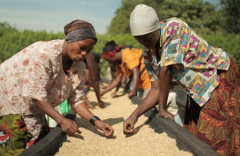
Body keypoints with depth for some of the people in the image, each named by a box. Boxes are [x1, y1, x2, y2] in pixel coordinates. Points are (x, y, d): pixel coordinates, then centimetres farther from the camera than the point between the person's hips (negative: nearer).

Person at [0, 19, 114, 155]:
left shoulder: (78, 66, -6)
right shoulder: (45, 53, -29)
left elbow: (76, 99, -5)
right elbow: (35, 94, -29)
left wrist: (96, 121, -19)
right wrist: (61, 120, -31)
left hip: (31, 110, 7)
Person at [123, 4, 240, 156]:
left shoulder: (173, 27, -26)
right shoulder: (153, 51, -1)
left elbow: (166, 70, -27)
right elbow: (157, 89, -3)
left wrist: (162, 109, -18)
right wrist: (135, 115, -14)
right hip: (199, 89, 8)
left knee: (216, 137, -10)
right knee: (194, 134, 7)